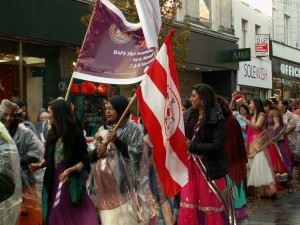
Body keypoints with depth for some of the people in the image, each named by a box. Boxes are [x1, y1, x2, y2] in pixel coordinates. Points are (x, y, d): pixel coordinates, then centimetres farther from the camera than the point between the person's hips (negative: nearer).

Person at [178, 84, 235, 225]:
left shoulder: (217, 119, -11)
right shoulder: (193, 116, 10)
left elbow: (217, 146, -19)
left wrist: (192, 146, -18)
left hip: (210, 168, -6)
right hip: (192, 166, 6)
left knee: (210, 205, 5)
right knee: (190, 204, 9)